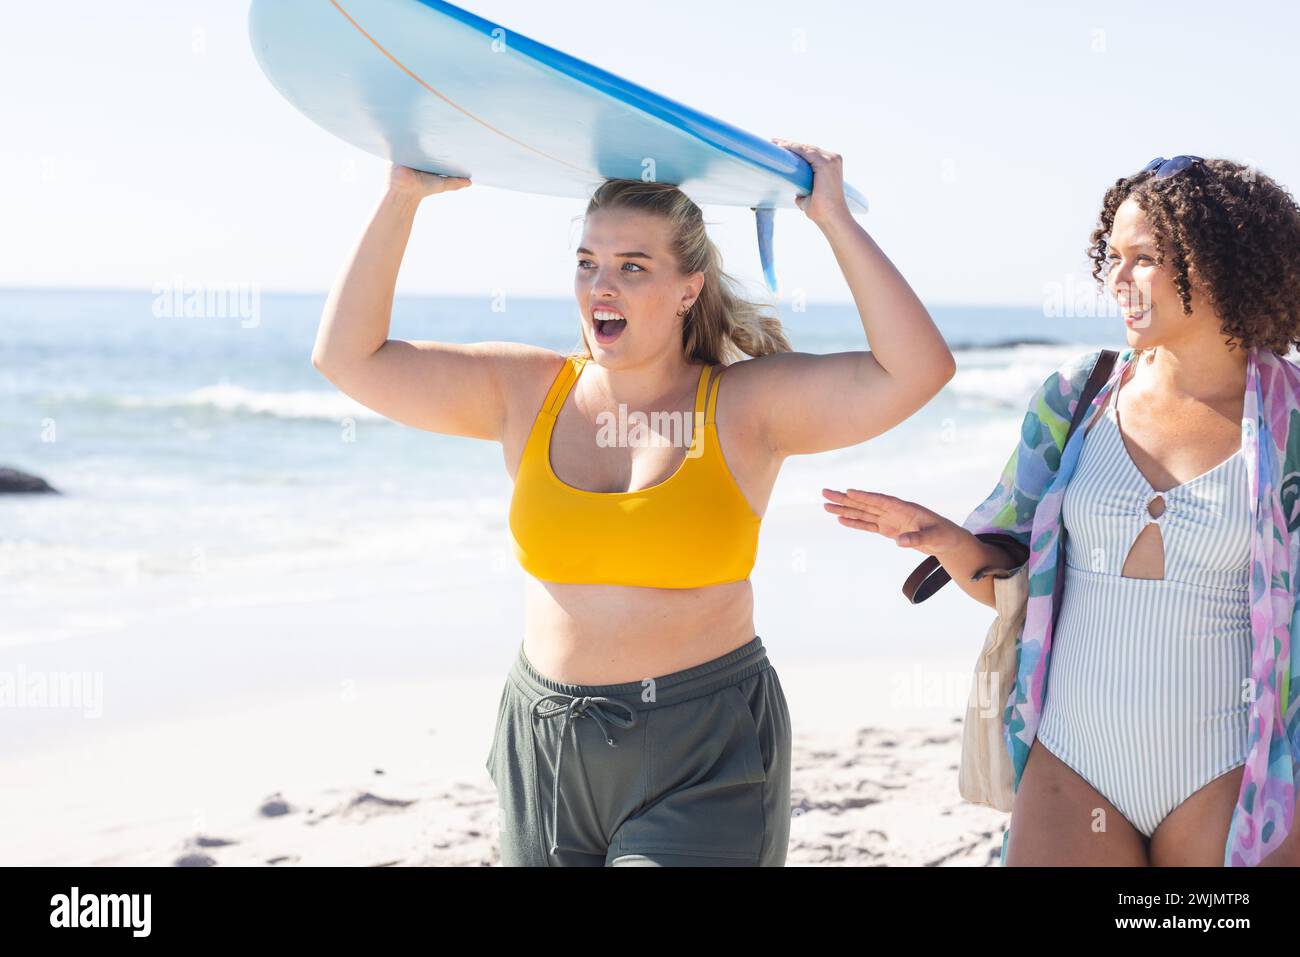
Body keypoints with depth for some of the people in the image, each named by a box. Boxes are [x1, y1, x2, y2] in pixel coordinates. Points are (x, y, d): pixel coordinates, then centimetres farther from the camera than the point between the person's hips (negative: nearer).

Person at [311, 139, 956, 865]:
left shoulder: (745, 405, -6)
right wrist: (403, 200, -5)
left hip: (705, 758, -4)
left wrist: (833, 218, -15)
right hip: (548, 751, 4)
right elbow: (349, 356, 2)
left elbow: (919, 371, -16)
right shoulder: (525, 394, 2)